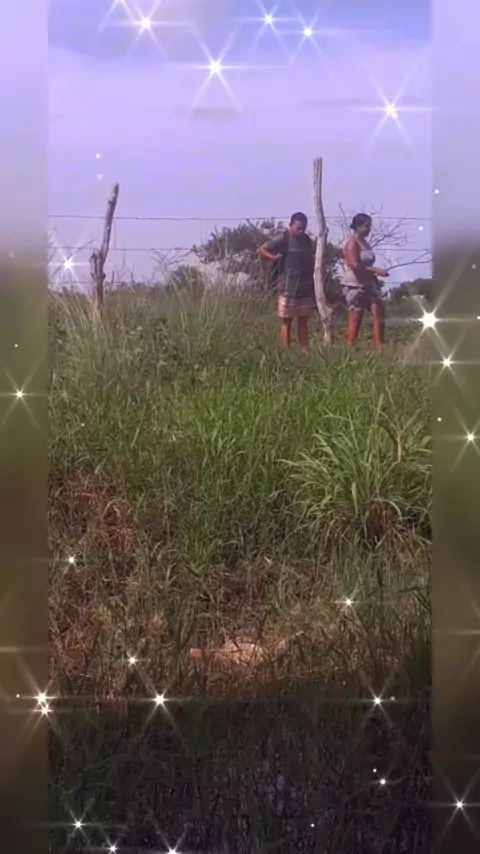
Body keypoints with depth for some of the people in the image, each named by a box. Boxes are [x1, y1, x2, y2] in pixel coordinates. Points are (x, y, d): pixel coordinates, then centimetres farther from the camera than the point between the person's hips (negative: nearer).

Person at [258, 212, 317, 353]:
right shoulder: (283, 239, -6)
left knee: (303, 321, 8)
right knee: (287, 321, -1)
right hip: (288, 288, -5)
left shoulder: (307, 240, 10)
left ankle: (305, 351, 12)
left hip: (305, 288, 6)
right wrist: (274, 258, -16)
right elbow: (261, 250, -3)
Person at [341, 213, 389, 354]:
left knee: (379, 315, 1)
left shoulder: (364, 242, 15)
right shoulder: (352, 242, -12)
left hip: (368, 285, 9)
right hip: (355, 286, -9)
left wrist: (376, 274, 10)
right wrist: (376, 270, -24)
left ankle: (379, 351, 3)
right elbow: (354, 265, -23)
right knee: (355, 321, -5)